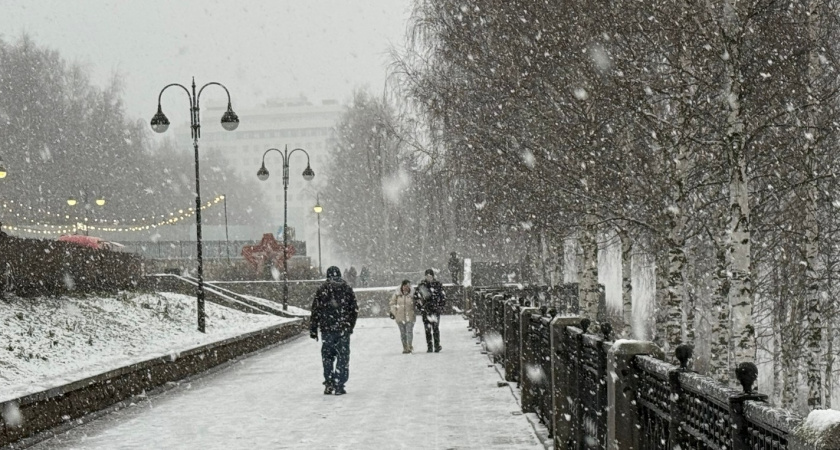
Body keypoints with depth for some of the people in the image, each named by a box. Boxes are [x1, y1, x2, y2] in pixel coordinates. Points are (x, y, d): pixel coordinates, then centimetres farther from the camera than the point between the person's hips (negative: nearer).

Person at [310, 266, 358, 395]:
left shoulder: (322, 290, 1)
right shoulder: (347, 289, 3)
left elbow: (315, 311, 0)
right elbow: (355, 309, 6)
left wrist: (313, 329, 5)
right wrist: (350, 326, 17)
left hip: (326, 329, 0)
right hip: (343, 330, 0)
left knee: (327, 356, 11)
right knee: (343, 357, 4)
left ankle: (329, 384, 5)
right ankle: (339, 386, -1)